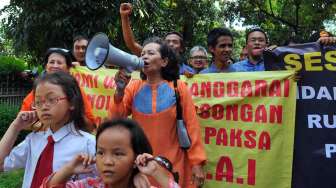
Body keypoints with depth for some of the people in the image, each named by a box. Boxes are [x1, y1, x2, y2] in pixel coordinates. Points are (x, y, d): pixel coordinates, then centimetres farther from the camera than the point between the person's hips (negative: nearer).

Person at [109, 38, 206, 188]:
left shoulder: (178, 88, -4)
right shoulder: (133, 87, 2)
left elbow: (191, 125, -5)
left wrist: (197, 163, -8)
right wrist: (120, 89, -15)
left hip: (172, 165, -2)